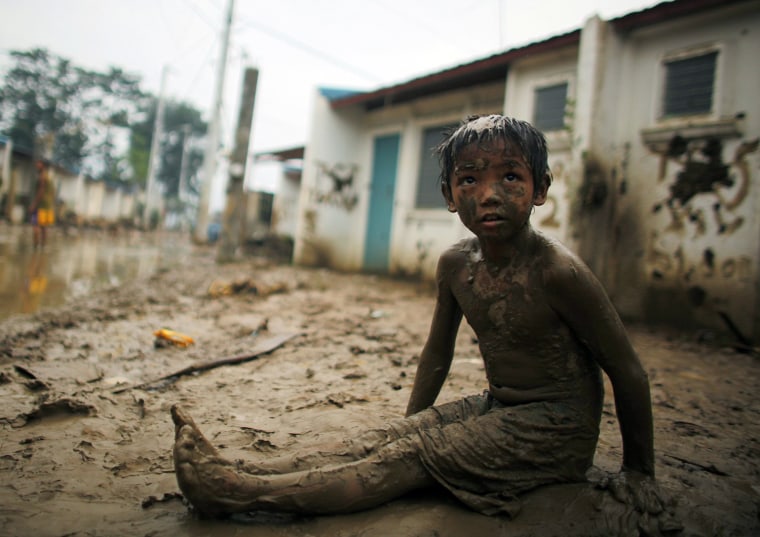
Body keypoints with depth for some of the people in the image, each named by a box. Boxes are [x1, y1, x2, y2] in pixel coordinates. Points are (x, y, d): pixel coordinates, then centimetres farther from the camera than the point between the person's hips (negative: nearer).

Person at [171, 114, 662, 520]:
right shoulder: (455, 264, -5)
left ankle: (238, 492, -24)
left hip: (555, 429, -6)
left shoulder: (557, 271, -25)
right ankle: (241, 474, -16)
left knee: (414, 458, -19)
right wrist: (412, 423, 12)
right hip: (497, 409, 6)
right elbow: (437, 353, 7)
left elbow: (628, 370, -15)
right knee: (386, 439, -10)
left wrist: (639, 470, -6)